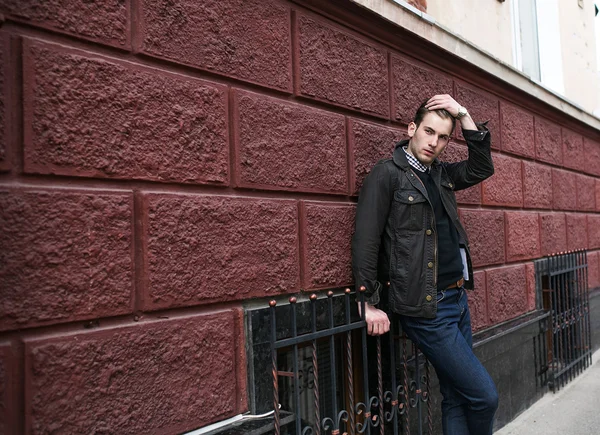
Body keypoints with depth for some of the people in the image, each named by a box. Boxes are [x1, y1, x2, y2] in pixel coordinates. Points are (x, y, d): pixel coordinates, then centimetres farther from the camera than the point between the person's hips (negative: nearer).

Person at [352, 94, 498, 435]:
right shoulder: (388, 174, -8)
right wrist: (371, 303, -15)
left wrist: (462, 113, 5)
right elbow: (366, 240, -12)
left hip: (458, 298, 7)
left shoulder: (441, 174, 13)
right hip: (425, 307, -7)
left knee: (457, 397, 14)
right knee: (484, 395, -1)